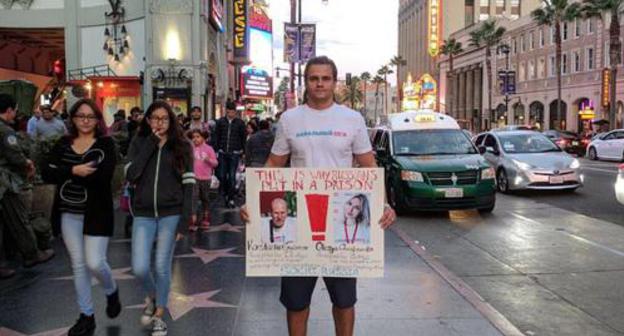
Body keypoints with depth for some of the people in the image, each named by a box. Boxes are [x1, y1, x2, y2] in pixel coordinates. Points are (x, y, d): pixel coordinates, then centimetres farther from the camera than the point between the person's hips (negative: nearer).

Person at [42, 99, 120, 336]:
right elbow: (46, 174, -6)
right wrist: (74, 170, -22)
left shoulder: (106, 144, -6)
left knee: (95, 263, -7)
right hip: (69, 214, 4)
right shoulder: (63, 144, 6)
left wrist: (67, 174, -16)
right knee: (78, 265, 10)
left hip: (97, 213, -4)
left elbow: (103, 176, -22)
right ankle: (86, 316, 23)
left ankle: (112, 292, 27)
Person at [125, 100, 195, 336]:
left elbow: (188, 184, -2)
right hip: (143, 214, 1)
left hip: (170, 214, -1)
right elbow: (130, 175, -9)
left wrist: (184, 220, -9)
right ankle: (151, 297, 30)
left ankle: (159, 316, 23)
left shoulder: (182, 146, 2)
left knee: (162, 267, 3)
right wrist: (151, 143, -10)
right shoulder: (139, 143, 6)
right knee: (140, 268, -4)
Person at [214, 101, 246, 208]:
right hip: (222, 153, 2)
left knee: (232, 176, -1)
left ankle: (231, 199, 5)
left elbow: (244, 138, 4)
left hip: (234, 153, -2)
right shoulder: (220, 122, 4)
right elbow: (216, 136, 6)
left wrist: (243, 152, 0)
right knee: (222, 175, 6)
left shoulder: (240, 123, 1)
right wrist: (215, 150, 0)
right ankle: (225, 194, 26)